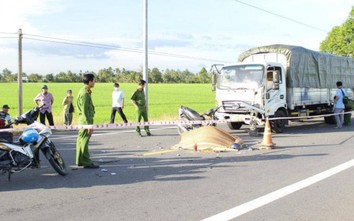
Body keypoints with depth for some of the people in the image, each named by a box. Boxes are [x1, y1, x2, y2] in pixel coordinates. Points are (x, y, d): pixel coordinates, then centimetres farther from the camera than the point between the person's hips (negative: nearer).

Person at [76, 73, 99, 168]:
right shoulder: (85, 93, -17)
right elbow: (85, 110, -21)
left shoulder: (83, 91, 15)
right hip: (86, 119, -10)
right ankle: (86, 162, -3)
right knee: (84, 140, -6)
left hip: (83, 119, 10)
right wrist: (89, 125, -22)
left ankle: (80, 160, 21)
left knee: (81, 139, 13)